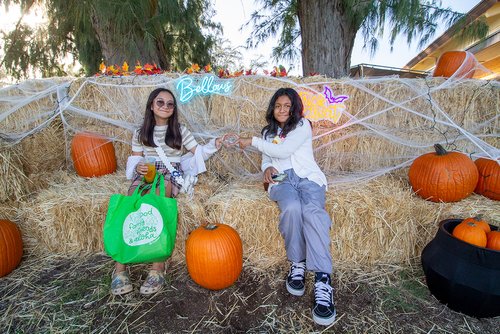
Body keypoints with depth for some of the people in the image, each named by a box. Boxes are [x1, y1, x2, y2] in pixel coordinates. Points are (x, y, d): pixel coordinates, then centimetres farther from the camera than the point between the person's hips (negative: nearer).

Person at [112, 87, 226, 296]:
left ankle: (158, 267, -35)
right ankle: (120, 268, -27)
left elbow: (198, 153, 6)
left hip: (170, 175, -2)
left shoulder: (180, 130, 10)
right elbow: (134, 159, 14)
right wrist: (137, 167, -9)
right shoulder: (140, 133, 14)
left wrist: (214, 145, -12)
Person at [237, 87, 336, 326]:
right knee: (292, 208, -35)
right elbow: (266, 158, 26)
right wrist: (267, 168, 0)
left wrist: (252, 141, 4)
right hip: (281, 180, 2)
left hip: (308, 176, -1)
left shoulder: (303, 125, 11)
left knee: (313, 211, -35)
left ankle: (323, 281, -38)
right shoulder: (268, 132, 27)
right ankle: (297, 263, -15)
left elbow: (283, 150, -4)